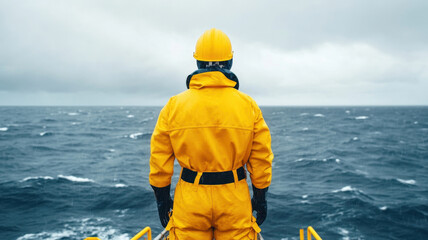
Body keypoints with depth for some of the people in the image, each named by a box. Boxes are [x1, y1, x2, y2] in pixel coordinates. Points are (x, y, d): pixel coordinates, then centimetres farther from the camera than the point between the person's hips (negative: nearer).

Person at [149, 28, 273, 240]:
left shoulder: (174, 105, -3)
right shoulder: (248, 106, -3)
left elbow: (159, 160, -1)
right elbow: (261, 159, -1)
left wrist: (162, 198, 9)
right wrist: (260, 197, 10)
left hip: (190, 200, 0)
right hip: (234, 198, 0)